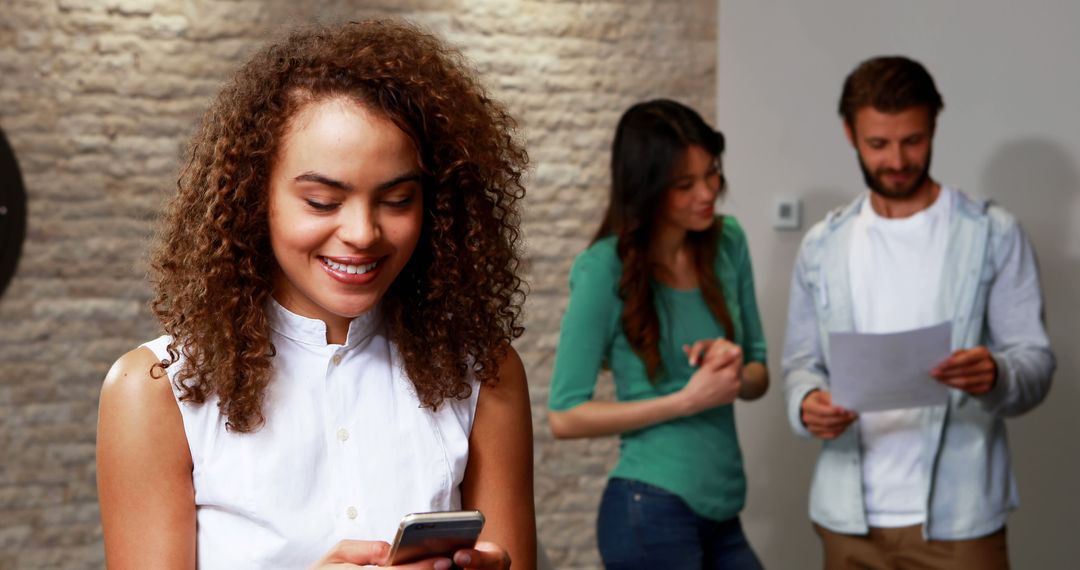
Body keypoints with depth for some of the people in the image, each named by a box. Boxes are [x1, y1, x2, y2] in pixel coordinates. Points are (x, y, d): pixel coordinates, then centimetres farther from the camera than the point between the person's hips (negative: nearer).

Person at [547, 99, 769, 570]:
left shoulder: (727, 243, 2)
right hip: (652, 512, -5)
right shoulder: (608, 269, -14)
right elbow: (565, 416, -12)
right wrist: (687, 400, -18)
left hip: (721, 512, 6)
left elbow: (759, 377, 10)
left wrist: (735, 372, -12)